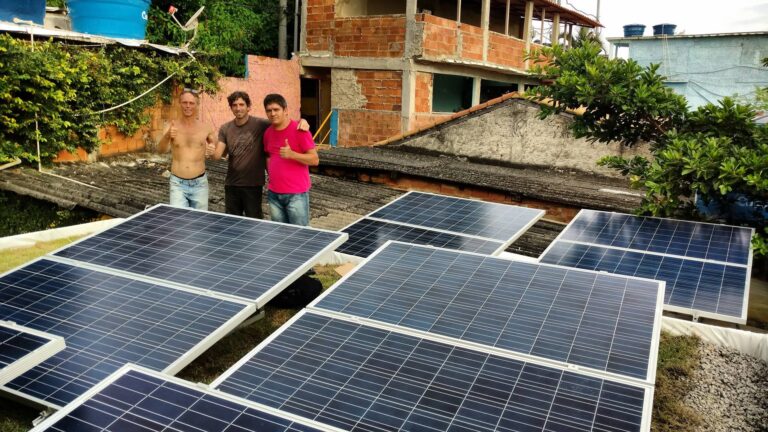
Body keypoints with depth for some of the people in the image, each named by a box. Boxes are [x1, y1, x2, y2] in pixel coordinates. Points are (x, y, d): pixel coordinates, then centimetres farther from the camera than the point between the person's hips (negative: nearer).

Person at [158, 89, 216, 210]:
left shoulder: (206, 128, 1)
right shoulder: (172, 127, -3)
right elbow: (161, 150, -17)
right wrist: (167, 136, -38)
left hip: (199, 183, 1)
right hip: (178, 184, -1)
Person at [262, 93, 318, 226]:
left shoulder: (299, 130, -11)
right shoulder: (268, 132, 8)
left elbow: (315, 160, -13)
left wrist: (292, 154, -25)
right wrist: (272, 175, 13)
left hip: (296, 194, -6)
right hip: (274, 194, 6)